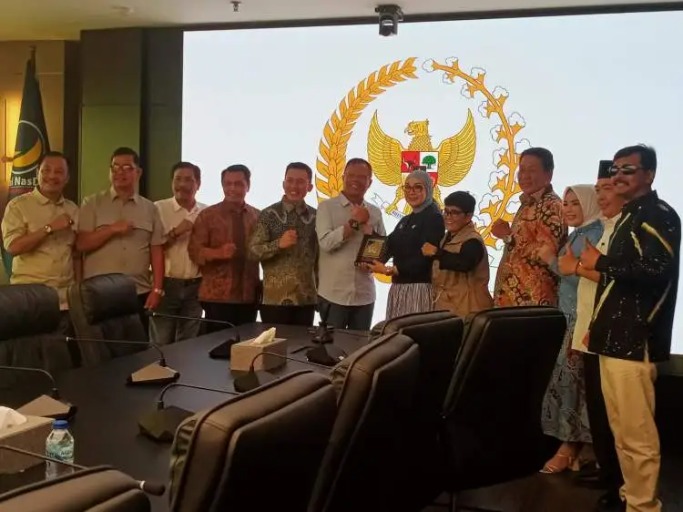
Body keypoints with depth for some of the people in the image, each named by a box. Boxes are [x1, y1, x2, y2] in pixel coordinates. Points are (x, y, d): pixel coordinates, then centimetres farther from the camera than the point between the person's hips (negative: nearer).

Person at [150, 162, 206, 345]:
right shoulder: (159, 208, -4)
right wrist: (175, 232, -18)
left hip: (195, 286, 3)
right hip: (167, 284, -3)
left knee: (188, 343, 11)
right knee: (161, 343, 3)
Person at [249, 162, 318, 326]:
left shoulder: (315, 217, 6)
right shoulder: (269, 215, -2)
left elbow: (320, 256, 12)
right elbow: (253, 251, -7)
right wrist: (279, 244, -22)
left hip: (306, 298, 3)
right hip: (275, 298, -3)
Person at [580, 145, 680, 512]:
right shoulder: (629, 217, 19)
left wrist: (601, 262, -17)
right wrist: (599, 325, 18)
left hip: (635, 340, -10)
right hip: (617, 337, 10)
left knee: (636, 433, -5)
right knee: (622, 430, 16)